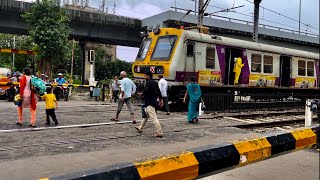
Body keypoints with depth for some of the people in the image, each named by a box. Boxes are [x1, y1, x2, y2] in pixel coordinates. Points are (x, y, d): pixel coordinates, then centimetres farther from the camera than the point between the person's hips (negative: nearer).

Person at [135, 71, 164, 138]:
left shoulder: (148, 82, -12)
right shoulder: (155, 82, 15)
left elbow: (146, 91, -22)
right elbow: (159, 92, 15)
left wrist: (141, 94, -3)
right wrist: (161, 99, 17)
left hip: (150, 103, -11)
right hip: (153, 101, 11)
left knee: (154, 118, -12)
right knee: (145, 115, 24)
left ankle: (159, 133, -15)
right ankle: (140, 128, 38)